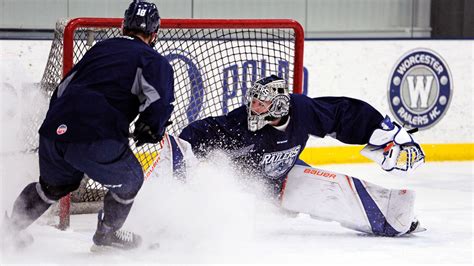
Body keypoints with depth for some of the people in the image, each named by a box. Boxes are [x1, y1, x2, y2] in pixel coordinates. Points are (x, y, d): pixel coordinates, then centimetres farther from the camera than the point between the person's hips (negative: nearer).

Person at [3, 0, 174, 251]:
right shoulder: (154, 61, 7)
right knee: (129, 179, 23)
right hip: (98, 141, -6)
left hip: (53, 133, 6)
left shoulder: (99, 49, 24)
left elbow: (61, 90, 25)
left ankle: (9, 229, 38)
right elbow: (159, 101, -10)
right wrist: (149, 131, 9)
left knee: (55, 184, 33)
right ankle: (107, 234, 33)